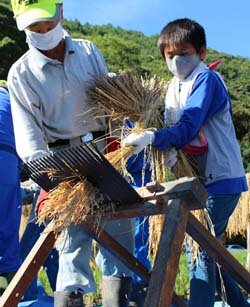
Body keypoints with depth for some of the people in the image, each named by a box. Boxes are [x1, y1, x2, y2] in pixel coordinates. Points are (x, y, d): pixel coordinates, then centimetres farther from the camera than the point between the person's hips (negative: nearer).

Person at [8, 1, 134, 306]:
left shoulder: (88, 51, 5)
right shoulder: (21, 73, -3)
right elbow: (27, 128, -10)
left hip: (105, 149, 3)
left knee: (117, 223, 3)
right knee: (73, 232, -4)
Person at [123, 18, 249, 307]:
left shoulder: (206, 79, -13)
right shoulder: (174, 87, 12)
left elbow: (188, 128, -26)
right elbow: (173, 129, 10)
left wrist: (152, 138, -41)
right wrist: (171, 150, -13)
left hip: (221, 177, -9)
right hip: (200, 178, 9)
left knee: (201, 248, -10)